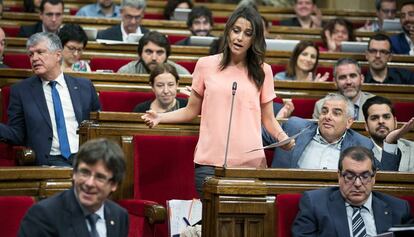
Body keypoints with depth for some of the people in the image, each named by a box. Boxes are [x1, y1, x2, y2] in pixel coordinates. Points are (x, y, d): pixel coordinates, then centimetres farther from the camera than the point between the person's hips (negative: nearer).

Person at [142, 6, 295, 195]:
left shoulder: (262, 71, 9)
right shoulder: (206, 65, 8)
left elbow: (268, 118, 11)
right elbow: (191, 110, 13)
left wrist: (281, 136, -9)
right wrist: (160, 118, -1)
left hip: (250, 162, 0)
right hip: (210, 162, 0)